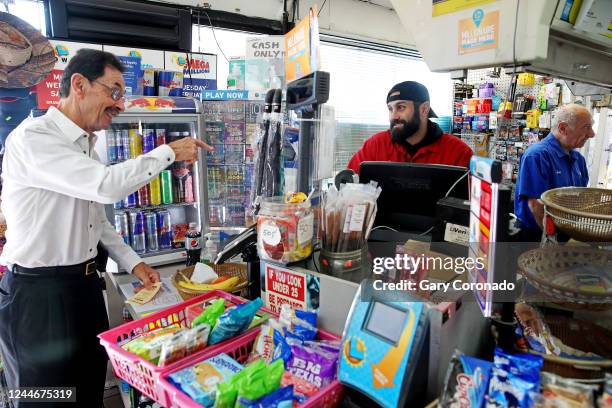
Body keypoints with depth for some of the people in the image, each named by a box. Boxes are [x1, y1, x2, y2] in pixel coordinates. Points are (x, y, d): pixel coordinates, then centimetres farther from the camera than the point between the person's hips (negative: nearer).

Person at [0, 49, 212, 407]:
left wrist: (133, 262, 10)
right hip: (37, 292, -8)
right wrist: (170, 152, -20)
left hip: (85, 282, 8)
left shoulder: (86, 146, 11)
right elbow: (107, 186, -31)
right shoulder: (32, 138, -18)